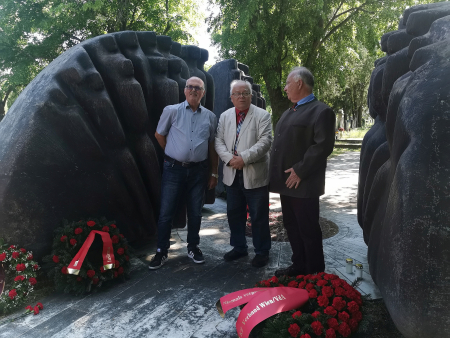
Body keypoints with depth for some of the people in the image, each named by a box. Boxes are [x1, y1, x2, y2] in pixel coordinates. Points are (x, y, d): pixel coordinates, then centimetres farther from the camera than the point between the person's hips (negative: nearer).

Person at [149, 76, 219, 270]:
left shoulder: (210, 117, 5)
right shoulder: (171, 111, -1)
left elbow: (212, 147, 9)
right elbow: (159, 135, 11)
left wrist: (214, 173, 10)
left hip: (198, 170, 2)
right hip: (174, 169, -2)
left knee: (195, 212, 12)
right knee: (166, 212, 3)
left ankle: (193, 247, 30)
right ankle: (161, 251, 19)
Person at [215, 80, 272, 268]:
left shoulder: (262, 115, -3)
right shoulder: (225, 116, 11)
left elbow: (265, 141, -14)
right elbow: (219, 141, 6)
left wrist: (244, 158, -22)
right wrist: (229, 158, -12)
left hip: (255, 175, -4)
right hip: (232, 174, 5)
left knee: (259, 216, 5)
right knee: (234, 214, 15)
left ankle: (262, 251, 22)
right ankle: (239, 247, 33)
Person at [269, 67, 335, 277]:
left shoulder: (320, 111, -9)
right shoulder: (289, 112, 19)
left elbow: (323, 145, -18)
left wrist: (300, 170, -20)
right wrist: (277, 174, 12)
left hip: (303, 184, -9)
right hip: (286, 182, 9)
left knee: (308, 230, 3)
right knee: (292, 227, 16)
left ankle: (315, 274, 18)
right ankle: (299, 266, 30)